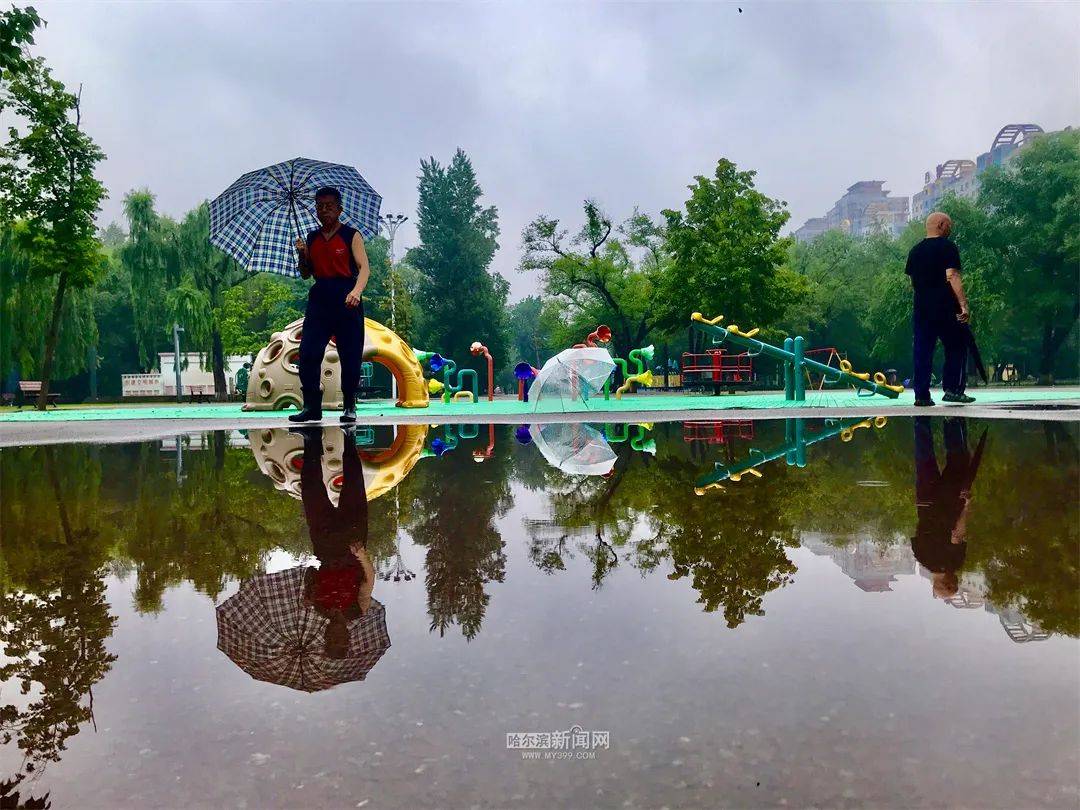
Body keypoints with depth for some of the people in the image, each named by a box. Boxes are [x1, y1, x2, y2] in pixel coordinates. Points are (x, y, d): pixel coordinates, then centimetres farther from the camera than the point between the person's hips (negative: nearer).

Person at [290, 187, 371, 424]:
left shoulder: (351, 235, 2)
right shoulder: (312, 238, 16)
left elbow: (364, 267, -11)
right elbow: (306, 274, 20)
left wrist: (356, 291, -29)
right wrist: (302, 255, 0)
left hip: (346, 299, -4)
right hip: (319, 297, 4)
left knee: (350, 355, 0)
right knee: (308, 353, -4)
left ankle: (350, 406, 12)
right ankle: (312, 406, 3)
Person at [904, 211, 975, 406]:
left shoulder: (915, 251, 13)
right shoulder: (947, 246, -6)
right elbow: (952, 276, -16)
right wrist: (964, 305, -19)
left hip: (921, 309, 5)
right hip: (946, 308, -5)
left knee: (922, 352, 4)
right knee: (956, 348, 8)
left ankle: (921, 395, 3)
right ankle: (952, 389, 2)